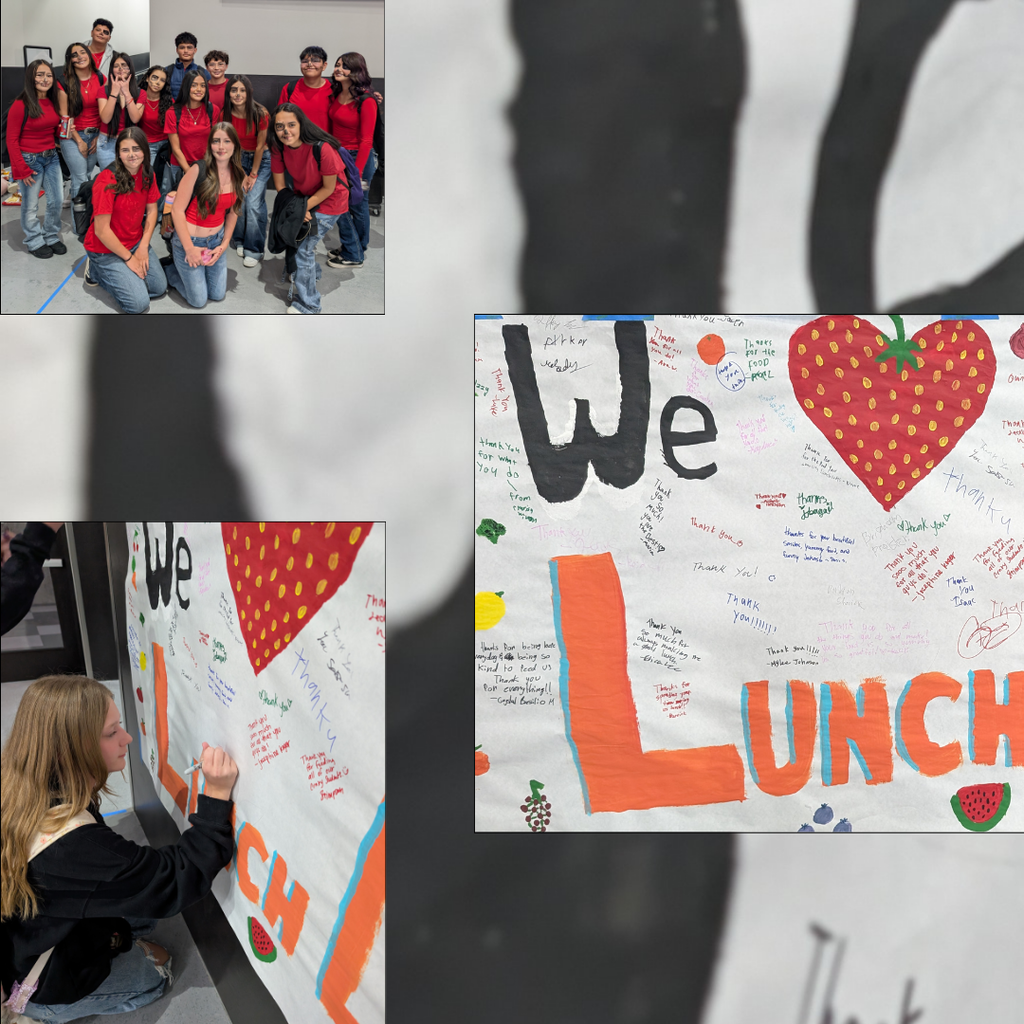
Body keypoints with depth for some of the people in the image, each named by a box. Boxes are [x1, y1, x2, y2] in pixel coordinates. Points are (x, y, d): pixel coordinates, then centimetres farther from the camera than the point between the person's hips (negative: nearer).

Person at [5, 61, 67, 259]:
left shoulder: (53, 102, 4)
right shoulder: (20, 105, -14)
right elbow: (12, 140, -12)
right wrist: (22, 169, -14)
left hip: (51, 157, 6)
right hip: (30, 159, -6)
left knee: (57, 200, 12)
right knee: (31, 206, 3)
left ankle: (51, 237, 29)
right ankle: (35, 242, 17)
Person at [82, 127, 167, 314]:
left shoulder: (148, 174, -5)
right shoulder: (107, 181, -26)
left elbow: (152, 209, 5)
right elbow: (101, 230, -24)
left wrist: (143, 247, -5)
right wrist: (129, 258, -16)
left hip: (136, 243, 7)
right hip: (106, 249, -7)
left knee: (159, 287, 2)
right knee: (139, 303, -15)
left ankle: (114, 274, 20)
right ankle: (96, 270, 9)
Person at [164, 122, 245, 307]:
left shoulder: (239, 176, -2)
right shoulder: (199, 170, -20)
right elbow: (177, 210, -17)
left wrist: (224, 244, -2)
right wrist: (189, 248, -17)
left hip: (216, 239, 5)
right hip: (190, 239, -5)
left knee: (218, 295, 12)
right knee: (199, 301, 1)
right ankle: (170, 268, 27)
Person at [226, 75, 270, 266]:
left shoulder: (260, 113, -22)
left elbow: (260, 146, -14)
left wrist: (253, 174, -8)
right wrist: (241, 175, -6)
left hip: (261, 159, -3)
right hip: (238, 159, 3)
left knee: (254, 203, -15)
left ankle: (254, 250, -5)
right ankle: (240, 240, 13)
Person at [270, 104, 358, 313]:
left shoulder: (321, 148, -33)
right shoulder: (278, 147, -17)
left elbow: (329, 188, -22)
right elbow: (279, 184, -6)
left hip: (329, 200, -6)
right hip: (303, 194, 6)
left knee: (304, 246, -9)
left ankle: (308, 303, 6)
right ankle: (312, 275, 47)